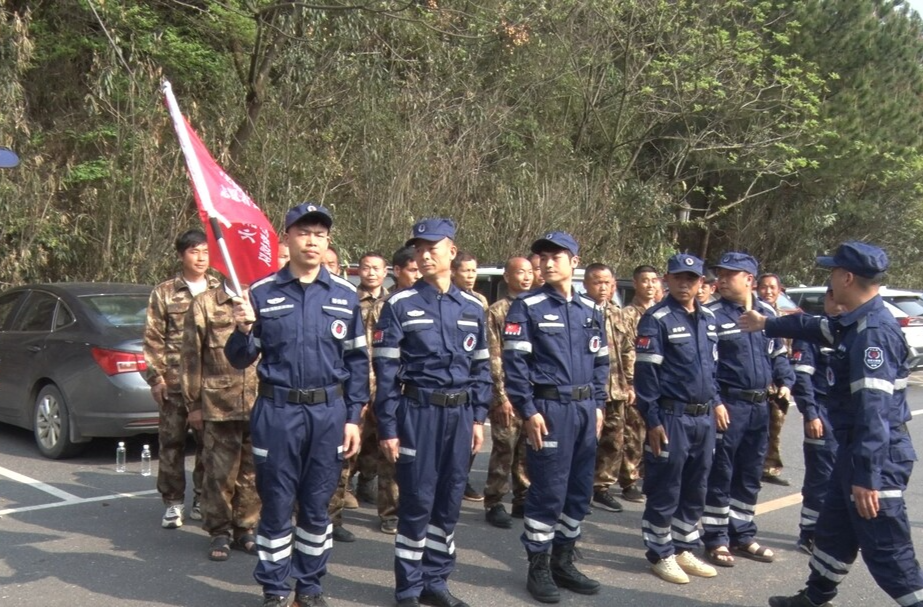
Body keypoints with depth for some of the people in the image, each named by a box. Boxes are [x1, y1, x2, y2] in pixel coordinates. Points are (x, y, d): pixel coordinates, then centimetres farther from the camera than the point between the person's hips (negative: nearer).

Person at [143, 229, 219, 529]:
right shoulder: (164, 292, 3)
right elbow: (153, 338, 2)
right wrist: (155, 377, -5)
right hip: (174, 381, -1)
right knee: (171, 442, 3)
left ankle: (202, 500, 20)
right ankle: (173, 503, 14)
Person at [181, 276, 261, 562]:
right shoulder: (204, 304, 2)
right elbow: (192, 358, 3)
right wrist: (193, 404, 1)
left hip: (260, 405, 3)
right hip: (219, 405, -2)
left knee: (253, 473, 8)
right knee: (219, 473, 3)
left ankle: (244, 528, 22)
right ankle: (219, 531, 18)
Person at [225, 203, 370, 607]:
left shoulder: (345, 295, 3)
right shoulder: (261, 293, -2)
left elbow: (357, 360, 7)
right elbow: (240, 361, 2)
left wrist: (352, 418, 2)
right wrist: (243, 328, -18)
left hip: (329, 413, 2)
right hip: (277, 412, -1)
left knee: (317, 506, 12)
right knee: (276, 505, 7)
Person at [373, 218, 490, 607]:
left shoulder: (472, 308, 8)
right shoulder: (400, 305, -4)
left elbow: (481, 367, 13)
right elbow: (386, 370, -6)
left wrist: (478, 417, 7)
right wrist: (388, 427, -9)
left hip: (460, 413, 4)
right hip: (419, 410, -4)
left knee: (449, 501, 11)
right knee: (417, 501, 1)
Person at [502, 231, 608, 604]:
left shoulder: (591, 309, 12)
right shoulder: (527, 307, -5)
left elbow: (601, 361, 17)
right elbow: (514, 362, -10)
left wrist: (598, 404, 10)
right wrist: (528, 411, -15)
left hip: (585, 408, 6)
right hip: (550, 408, -6)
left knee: (580, 489, 11)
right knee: (548, 490, -2)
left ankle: (563, 561, 25)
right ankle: (538, 568, 12)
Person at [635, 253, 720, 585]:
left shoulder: (708, 318, 11)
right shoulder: (656, 319, -10)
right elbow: (646, 372, -12)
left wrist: (715, 402, 14)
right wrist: (652, 420, -15)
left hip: (704, 417, 7)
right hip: (672, 417, -7)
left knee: (695, 490, 15)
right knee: (664, 490, 3)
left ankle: (684, 548, 28)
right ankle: (661, 554, 17)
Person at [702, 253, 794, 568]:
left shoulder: (768, 314, 10)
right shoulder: (713, 315, -7)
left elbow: (779, 354, 19)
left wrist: (785, 382, 3)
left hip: (760, 405, 6)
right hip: (727, 405, -6)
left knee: (750, 474, 14)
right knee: (720, 474, 1)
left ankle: (743, 534, 27)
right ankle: (717, 539, 12)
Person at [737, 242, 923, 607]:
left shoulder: (873, 331, -23)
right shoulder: (856, 323, 9)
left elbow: (874, 409, -29)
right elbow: (814, 327, 31)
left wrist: (868, 476, -32)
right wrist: (768, 325, 46)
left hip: (878, 455, -10)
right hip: (853, 450, 10)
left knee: (886, 550, -6)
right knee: (833, 532, 23)